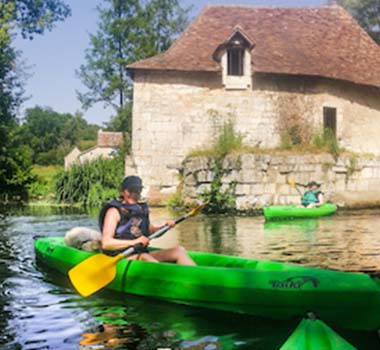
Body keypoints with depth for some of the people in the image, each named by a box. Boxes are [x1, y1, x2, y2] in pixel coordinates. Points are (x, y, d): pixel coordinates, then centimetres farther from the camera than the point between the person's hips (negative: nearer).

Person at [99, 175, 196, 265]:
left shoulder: (141, 209, 15)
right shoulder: (114, 211, -6)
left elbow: (151, 231, 31)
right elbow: (106, 243, -17)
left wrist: (165, 227, 9)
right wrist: (134, 242, -26)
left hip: (143, 255, 7)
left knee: (179, 250, -10)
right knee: (144, 257, -37)